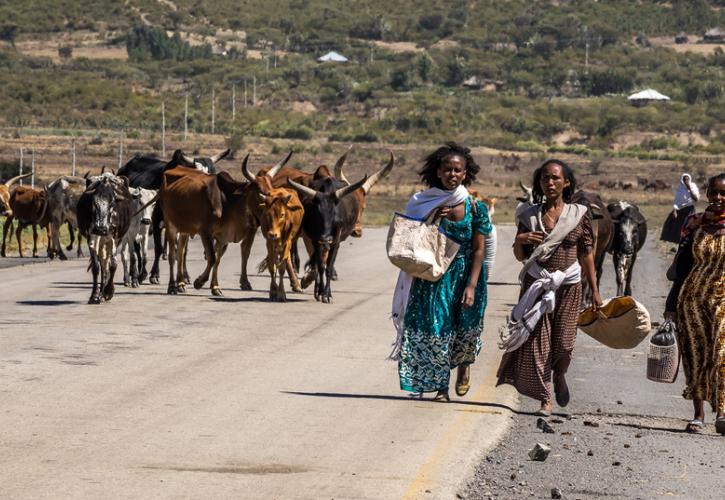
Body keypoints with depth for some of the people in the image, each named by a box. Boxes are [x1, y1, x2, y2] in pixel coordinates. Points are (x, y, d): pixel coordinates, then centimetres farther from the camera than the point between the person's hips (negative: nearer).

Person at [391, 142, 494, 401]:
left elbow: (479, 250, -6)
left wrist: (471, 286, -14)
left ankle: (464, 364, 36)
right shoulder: (424, 203, -1)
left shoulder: (475, 208, -6)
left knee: (465, 326, 1)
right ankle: (440, 384, 6)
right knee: (436, 326, -6)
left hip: (464, 275, 0)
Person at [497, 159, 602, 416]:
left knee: (564, 342, -5)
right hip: (536, 285, 1)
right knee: (537, 342, -4)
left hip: (568, 286, -1)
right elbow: (520, 256, 9)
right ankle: (545, 399, 8)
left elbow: (587, 256, 5)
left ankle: (559, 375, 30)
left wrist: (594, 291, 5)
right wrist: (520, 240, -13)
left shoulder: (579, 215, 2)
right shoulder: (530, 215, 4)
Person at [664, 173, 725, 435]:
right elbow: (682, 265, 9)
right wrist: (673, 304, 7)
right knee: (695, 355, 4)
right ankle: (698, 414, 12)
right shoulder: (695, 224, 5)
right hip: (693, 298, 3)